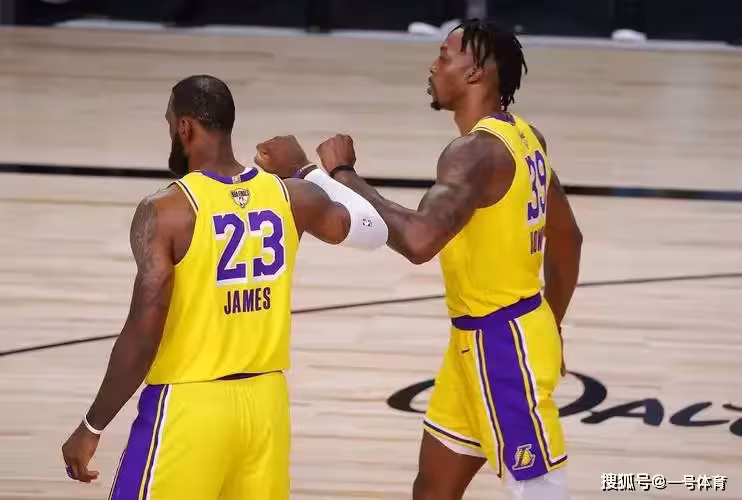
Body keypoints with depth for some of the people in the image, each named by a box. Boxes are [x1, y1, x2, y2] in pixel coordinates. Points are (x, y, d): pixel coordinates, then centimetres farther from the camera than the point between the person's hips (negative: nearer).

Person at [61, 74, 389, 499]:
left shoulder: (166, 211, -14)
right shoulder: (290, 197, 1)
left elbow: (143, 335, -17)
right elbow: (373, 230, 19)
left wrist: (92, 427, -8)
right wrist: (306, 170, 29)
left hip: (190, 404, -5)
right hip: (266, 400, 6)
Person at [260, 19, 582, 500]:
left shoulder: (478, 151, -23)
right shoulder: (521, 137, 8)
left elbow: (419, 239, -38)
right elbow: (567, 238, 17)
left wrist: (344, 173, -27)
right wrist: (547, 328, 27)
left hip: (503, 344, -10)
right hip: (478, 340, 10)